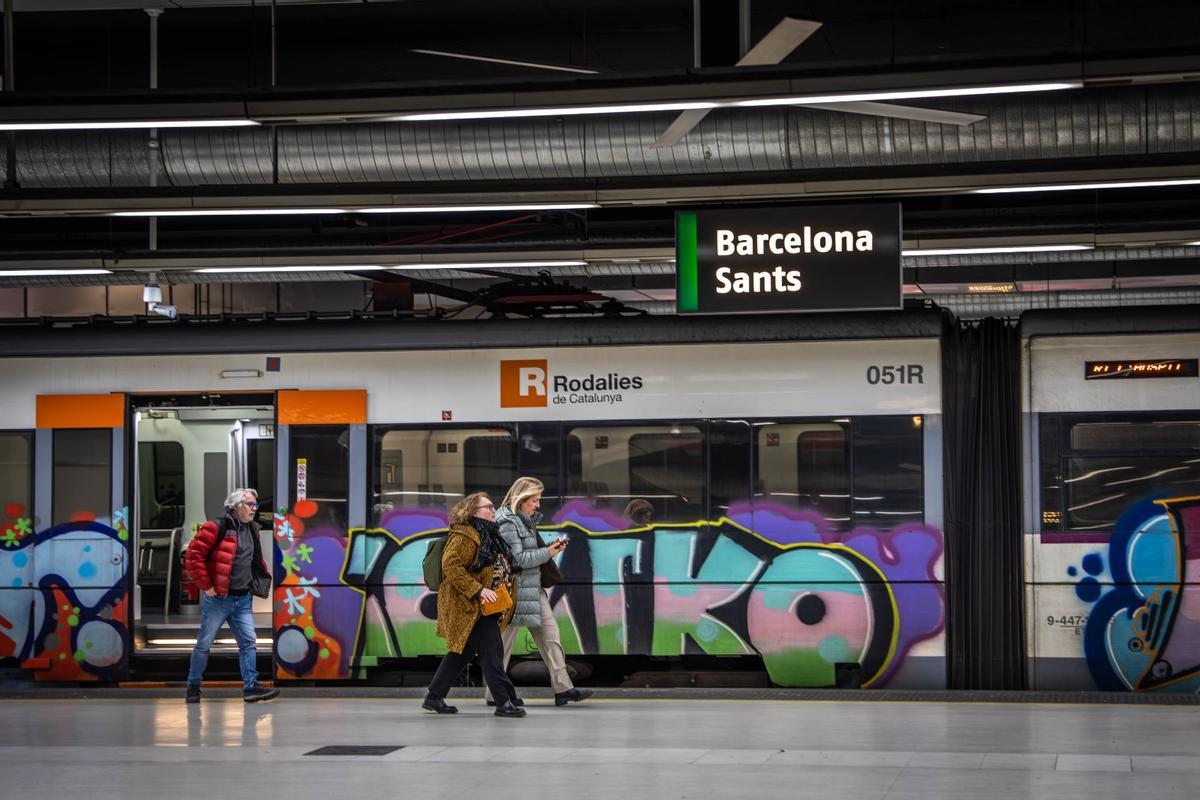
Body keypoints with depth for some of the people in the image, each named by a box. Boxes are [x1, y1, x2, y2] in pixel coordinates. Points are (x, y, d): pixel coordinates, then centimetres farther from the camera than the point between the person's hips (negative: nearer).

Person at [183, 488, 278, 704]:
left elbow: (257, 560, 28)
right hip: (217, 598, -6)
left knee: (248, 642, -2)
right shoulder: (217, 528, -11)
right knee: (204, 643, 2)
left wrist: (265, 581, 16)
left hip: (243, 599, 6)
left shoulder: (252, 530, 13)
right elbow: (193, 556, -15)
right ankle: (193, 686, 14)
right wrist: (205, 585, -14)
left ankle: (251, 686, -2)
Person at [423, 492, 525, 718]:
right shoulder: (464, 536, -13)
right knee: (490, 651, -11)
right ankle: (505, 702, -11)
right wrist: (477, 590, -26)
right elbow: (450, 565, -23)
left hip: (483, 608, 10)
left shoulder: (489, 535, 18)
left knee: (462, 652, 14)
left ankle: (434, 697, 22)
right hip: (468, 606, -10)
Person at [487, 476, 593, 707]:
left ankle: (563, 688, 2)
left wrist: (552, 547, 7)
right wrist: (547, 553, -15)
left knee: (550, 634, 3)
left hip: (534, 587, 9)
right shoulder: (506, 523, -15)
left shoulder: (527, 520, 14)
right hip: (516, 589, -9)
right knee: (506, 640, 0)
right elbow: (517, 558, -20)